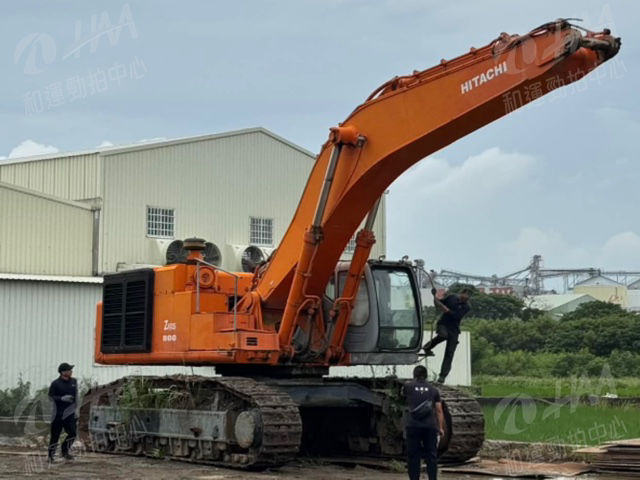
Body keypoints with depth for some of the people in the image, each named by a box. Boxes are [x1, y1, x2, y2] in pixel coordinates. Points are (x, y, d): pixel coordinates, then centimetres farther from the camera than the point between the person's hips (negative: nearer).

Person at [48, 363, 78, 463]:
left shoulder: (74, 381, 9)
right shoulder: (55, 383, -8)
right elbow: (50, 397, -9)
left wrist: (76, 408, 17)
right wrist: (62, 398, -21)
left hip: (69, 412, 4)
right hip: (58, 413, -4)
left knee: (72, 433, -9)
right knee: (55, 435, 2)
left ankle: (65, 451, 13)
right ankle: (51, 456, 14)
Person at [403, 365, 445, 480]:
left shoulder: (408, 386, 5)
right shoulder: (433, 389, 10)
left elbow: (402, 394, 30)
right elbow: (439, 411, 6)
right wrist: (441, 427, 10)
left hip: (413, 426, -1)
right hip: (430, 426, 1)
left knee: (413, 455, 5)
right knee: (431, 455, 7)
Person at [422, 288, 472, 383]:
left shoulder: (466, 307, -5)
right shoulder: (451, 298, 1)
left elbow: (456, 316, -20)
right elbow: (438, 304, 15)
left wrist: (445, 309, -23)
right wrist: (434, 296, 0)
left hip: (454, 330, 1)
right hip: (443, 324, 0)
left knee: (449, 353, -4)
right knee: (443, 335, -36)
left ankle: (442, 376, 0)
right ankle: (428, 347, -11)